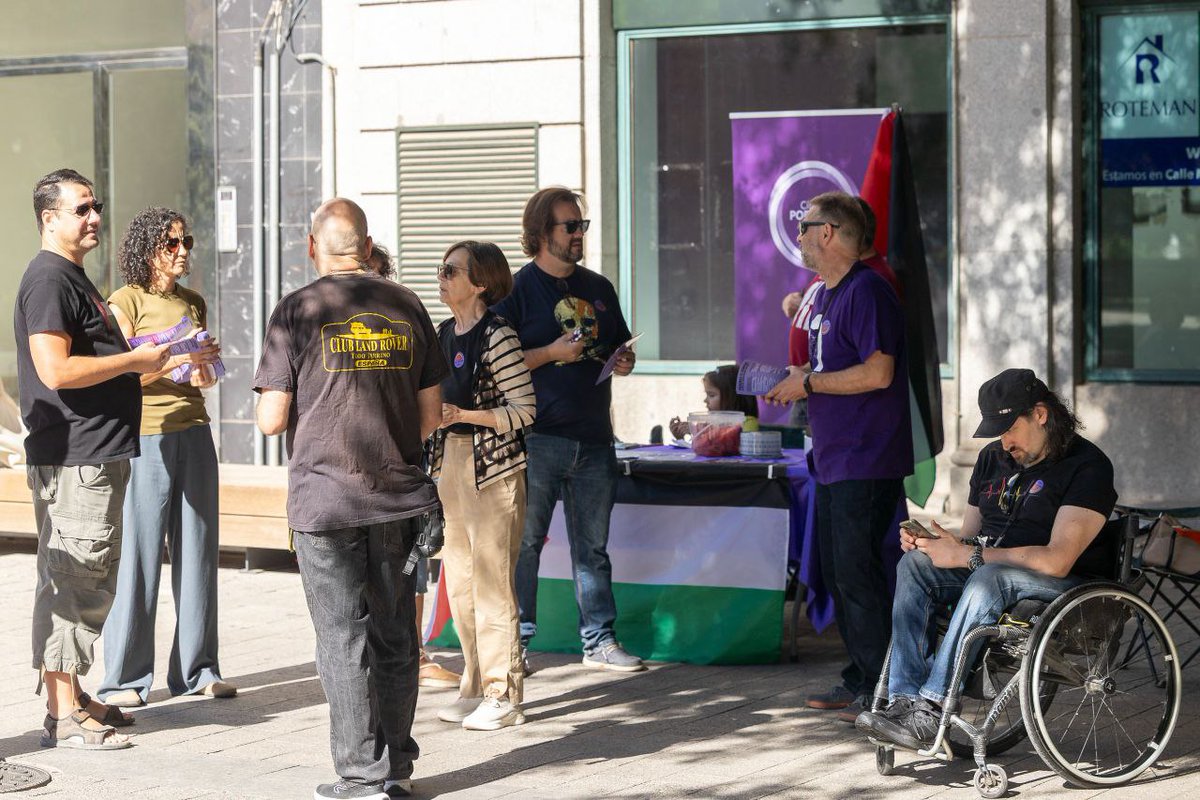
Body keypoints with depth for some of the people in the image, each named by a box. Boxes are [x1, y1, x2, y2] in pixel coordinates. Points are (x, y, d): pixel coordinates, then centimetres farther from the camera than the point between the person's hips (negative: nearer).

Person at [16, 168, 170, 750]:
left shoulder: (74, 278, 20)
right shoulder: (48, 279, -13)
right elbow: (56, 370, -23)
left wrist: (144, 361, 17)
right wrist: (136, 359, -16)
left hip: (98, 455, 11)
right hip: (72, 457, -11)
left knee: (93, 580, 17)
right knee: (70, 581, -8)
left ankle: (73, 698, 26)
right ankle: (63, 717, -6)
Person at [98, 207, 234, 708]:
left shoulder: (193, 304, 16)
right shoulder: (126, 301, -3)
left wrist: (204, 373, 5)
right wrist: (177, 359, -19)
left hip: (193, 432, 6)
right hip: (145, 436, -6)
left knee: (197, 551, 6)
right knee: (139, 557, -4)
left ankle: (197, 669, 13)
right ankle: (125, 678, 2)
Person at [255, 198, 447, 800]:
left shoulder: (297, 312, -7)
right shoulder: (407, 307, 4)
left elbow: (271, 419, -8)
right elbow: (432, 416, 7)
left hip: (325, 497, -4)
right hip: (399, 497, 4)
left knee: (344, 637, 2)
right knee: (395, 634, 13)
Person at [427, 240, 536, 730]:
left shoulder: (496, 335, -13)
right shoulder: (444, 333, 12)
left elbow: (524, 409, -14)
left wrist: (465, 415, -21)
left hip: (492, 464, -8)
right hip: (451, 463, 8)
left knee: (492, 583, -6)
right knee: (459, 583, 11)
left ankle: (503, 696, 1)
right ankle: (475, 688, 21)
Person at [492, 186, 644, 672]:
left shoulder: (599, 289, 15)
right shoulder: (517, 290, -3)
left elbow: (619, 344, 26)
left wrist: (624, 361, 3)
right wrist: (551, 353, -16)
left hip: (593, 437, 5)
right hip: (538, 437, -5)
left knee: (593, 545, 10)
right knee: (525, 542, -2)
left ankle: (599, 640, 16)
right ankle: (515, 641, 5)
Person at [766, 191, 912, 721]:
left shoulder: (866, 291, -15)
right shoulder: (824, 295, 17)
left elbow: (877, 373, -22)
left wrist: (808, 383, -16)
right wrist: (793, 384, 7)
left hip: (867, 461, -10)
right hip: (833, 458, 10)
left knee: (857, 572, -9)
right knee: (836, 572, 12)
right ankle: (859, 680, 20)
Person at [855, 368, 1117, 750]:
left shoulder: (1087, 465, -11)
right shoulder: (992, 458, 14)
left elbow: (1058, 560, -22)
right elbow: (969, 536, 19)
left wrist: (970, 556, -22)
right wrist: (927, 541, -6)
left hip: (1067, 585, -7)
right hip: (989, 570, 7)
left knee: (989, 577, -38)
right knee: (914, 564, -20)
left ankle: (933, 706, -41)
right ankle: (906, 700, -33)